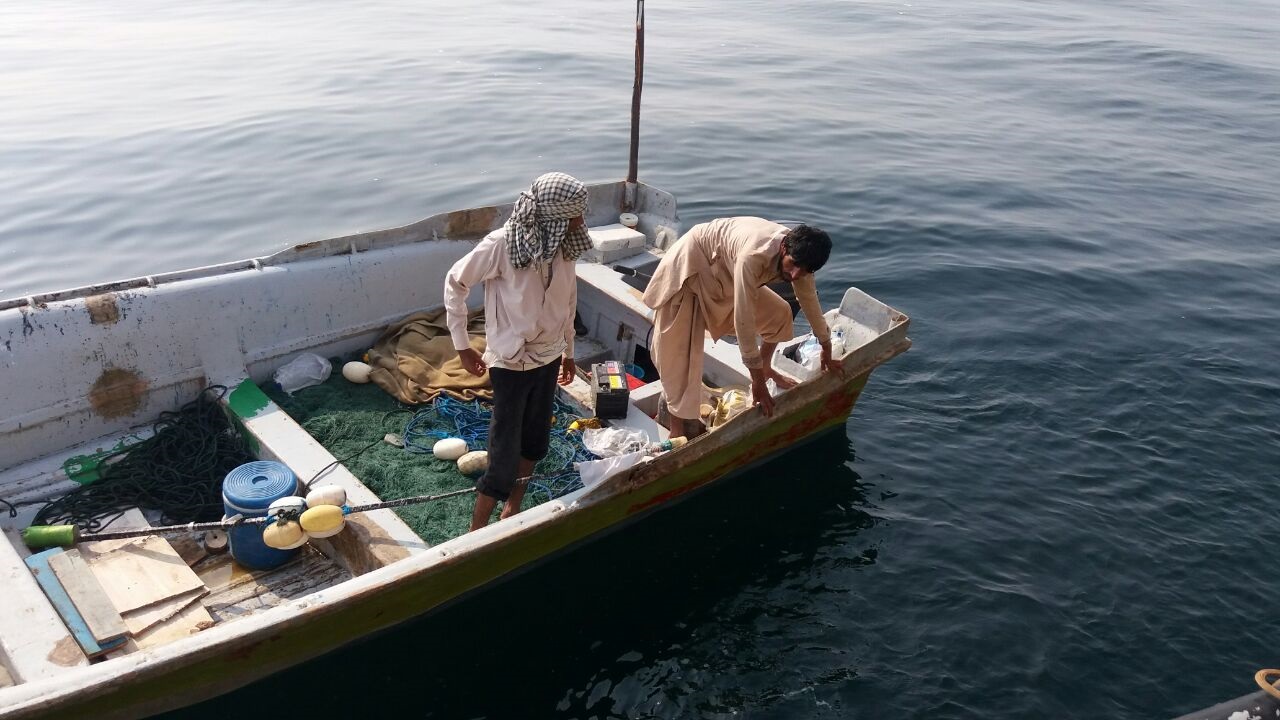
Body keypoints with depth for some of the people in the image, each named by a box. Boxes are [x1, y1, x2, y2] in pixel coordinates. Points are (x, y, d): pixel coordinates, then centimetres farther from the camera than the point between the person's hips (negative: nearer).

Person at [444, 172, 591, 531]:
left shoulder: (564, 245, -6)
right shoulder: (502, 244, -23)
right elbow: (455, 283, -11)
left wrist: (568, 349, 17)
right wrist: (462, 345, -9)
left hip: (549, 357, 6)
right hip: (511, 363, -6)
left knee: (534, 443, 18)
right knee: (505, 457, -1)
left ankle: (512, 511, 38)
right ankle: (476, 533, 16)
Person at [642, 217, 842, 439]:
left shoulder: (799, 255, -17)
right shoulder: (753, 256, -42)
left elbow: (810, 302, 2)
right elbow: (743, 320, -38)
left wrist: (827, 352, 12)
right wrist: (757, 382, -30)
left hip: (724, 273, 8)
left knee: (780, 313, 6)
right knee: (679, 348, -14)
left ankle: (765, 369, 30)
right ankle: (678, 424, -7)